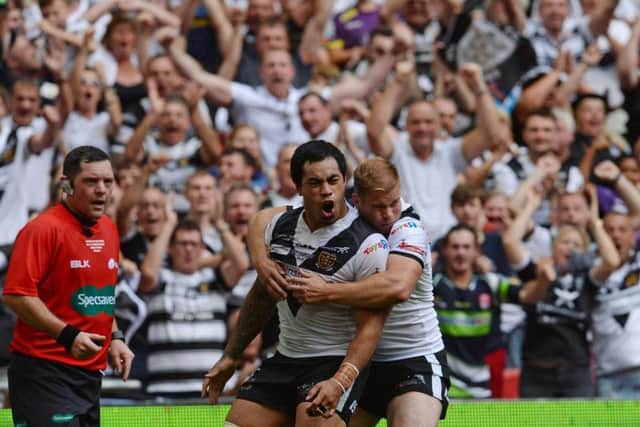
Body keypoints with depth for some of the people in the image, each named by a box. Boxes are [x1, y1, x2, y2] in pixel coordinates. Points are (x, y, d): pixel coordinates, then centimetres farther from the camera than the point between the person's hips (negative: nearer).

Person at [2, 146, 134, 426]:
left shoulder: (109, 230, 14)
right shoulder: (43, 229, -11)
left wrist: (114, 338, 12)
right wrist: (68, 335, -23)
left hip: (90, 370, 8)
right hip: (43, 371, -8)